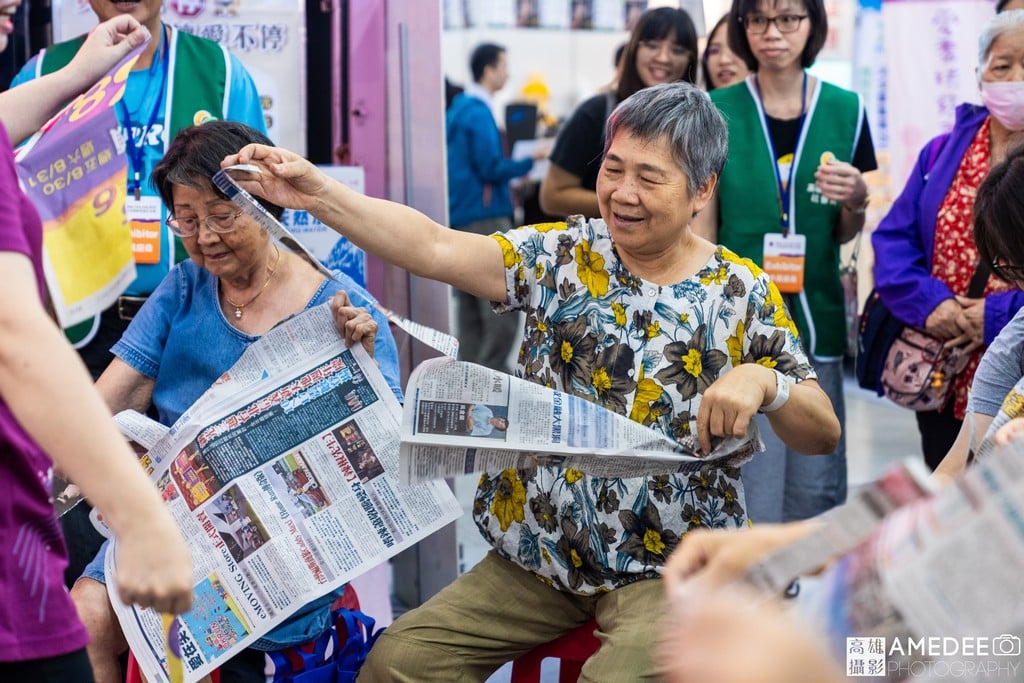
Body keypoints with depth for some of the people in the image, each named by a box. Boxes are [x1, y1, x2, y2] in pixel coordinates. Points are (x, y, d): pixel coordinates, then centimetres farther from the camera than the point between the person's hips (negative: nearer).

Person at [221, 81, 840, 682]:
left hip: (668, 568, -3)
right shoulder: (562, 256, 0)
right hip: (539, 556, 3)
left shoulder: (743, 294, -3)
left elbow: (824, 434, -4)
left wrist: (762, 382, -26)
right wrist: (318, 193, -26)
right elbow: (435, 247, -13)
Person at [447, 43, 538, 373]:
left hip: (460, 216, 10)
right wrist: (530, 161, -7)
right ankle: (493, 371, -10)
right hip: (484, 216, -10)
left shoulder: (459, 108, 15)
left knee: (469, 302, 10)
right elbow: (491, 167, -16)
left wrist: (505, 187, 21)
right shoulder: (479, 113, -12)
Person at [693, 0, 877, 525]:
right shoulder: (717, 113, -1)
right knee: (752, 500, -4)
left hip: (817, 324, 3)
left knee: (817, 491, 8)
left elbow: (844, 236, 12)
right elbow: (702, 230, 1)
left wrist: (856, 203, -10)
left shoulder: (844, 110, 4)